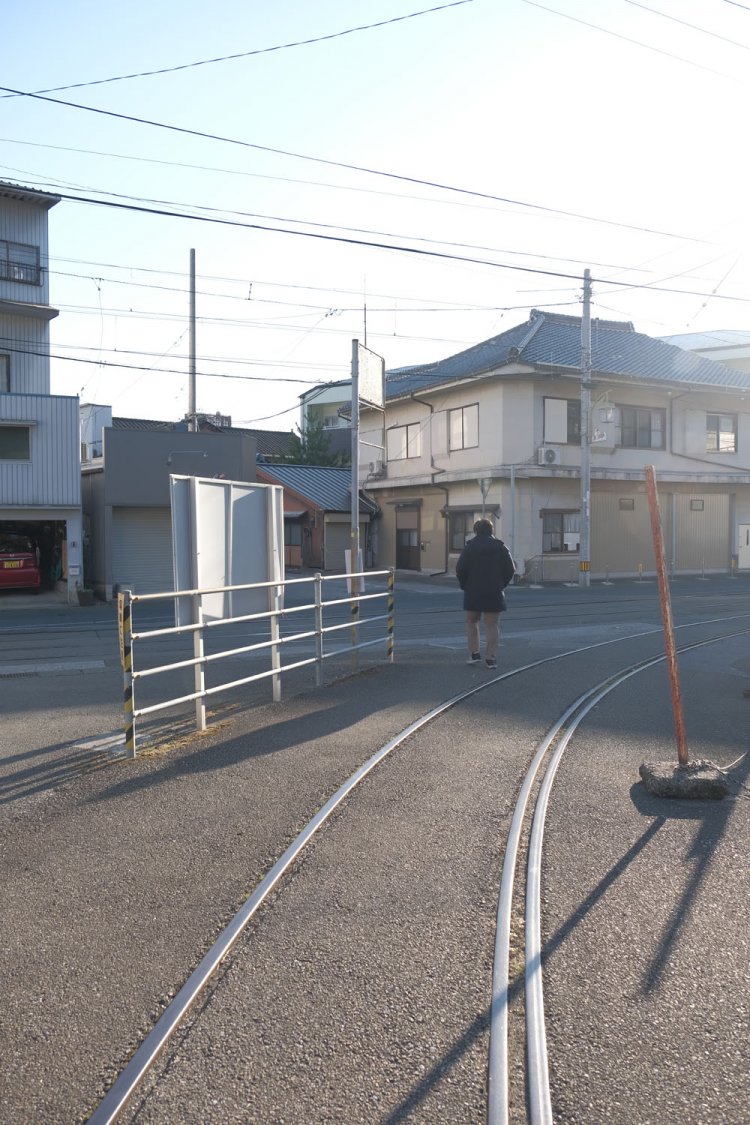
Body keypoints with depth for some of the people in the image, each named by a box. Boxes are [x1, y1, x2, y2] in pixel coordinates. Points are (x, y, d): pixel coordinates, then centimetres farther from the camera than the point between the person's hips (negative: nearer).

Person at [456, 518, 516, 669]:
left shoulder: (470, 546, -2)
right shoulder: (500, 547, 2)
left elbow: (460, 568, -8)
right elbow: (510, 569, 0)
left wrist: (464, 585, 5)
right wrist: (501, 585, 10)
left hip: (473, 592, -1)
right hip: (494, 593, 1)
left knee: (472, 622, 15)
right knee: (491, 625, 3)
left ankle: (474, 654, 9)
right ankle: (491, 658, -3)